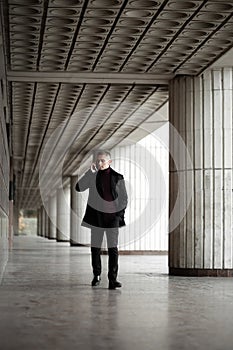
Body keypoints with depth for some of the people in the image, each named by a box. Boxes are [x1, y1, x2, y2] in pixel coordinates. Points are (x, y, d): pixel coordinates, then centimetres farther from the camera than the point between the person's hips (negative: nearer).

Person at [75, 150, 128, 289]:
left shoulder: (117, 177, 1)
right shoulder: (93, 176, 3)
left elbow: (124, 198, 8)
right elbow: (79, 187, -11)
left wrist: (121, 214, -3)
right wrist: (90, 172, -16)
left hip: (112, 216, -1)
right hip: (96, 215, 1)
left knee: (113, 248, -8)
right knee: (95, 247, 8)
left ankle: (113, 279, -9)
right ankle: (97, 275, 24)